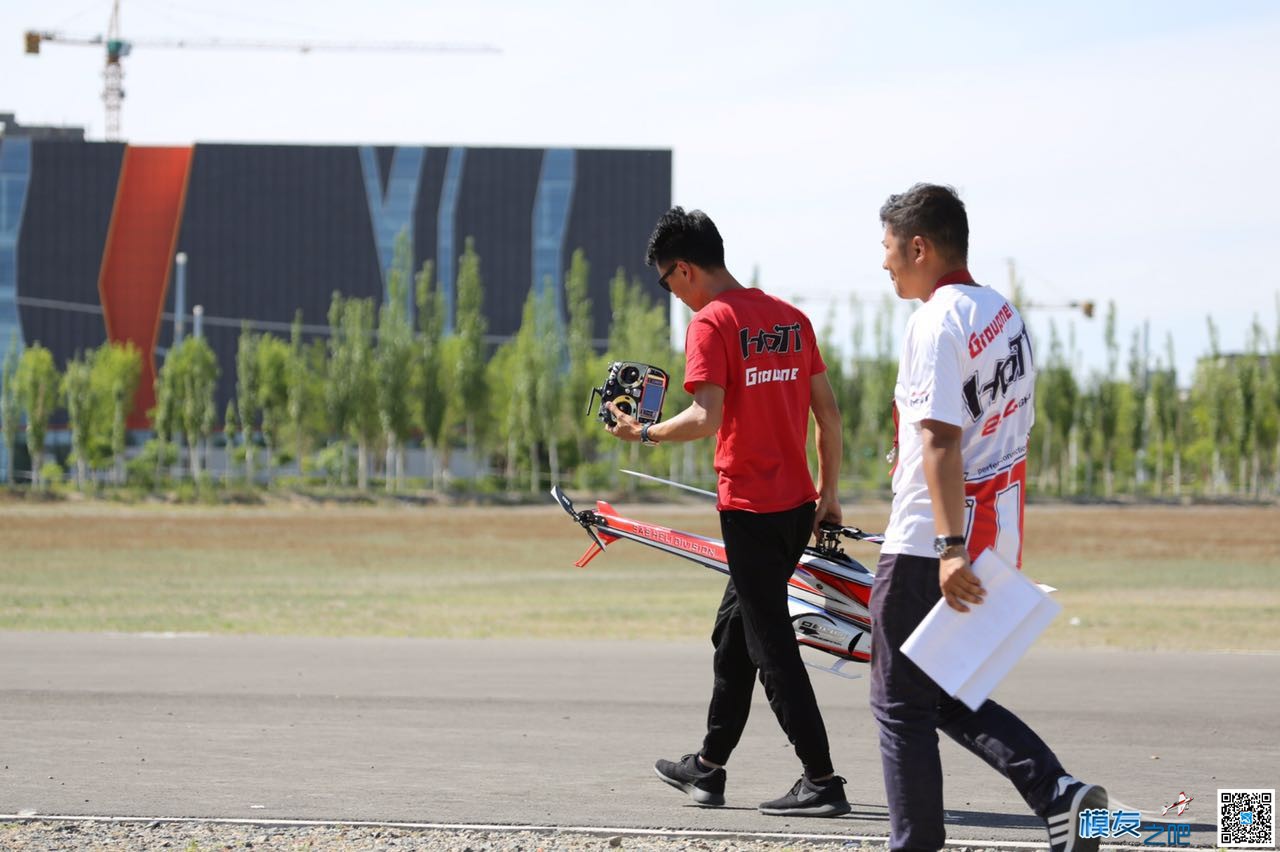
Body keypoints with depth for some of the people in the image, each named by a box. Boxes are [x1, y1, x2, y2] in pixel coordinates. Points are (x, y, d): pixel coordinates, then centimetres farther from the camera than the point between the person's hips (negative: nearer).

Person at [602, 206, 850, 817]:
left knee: (771, 643, -3)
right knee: (735, 628, 19)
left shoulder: (712, 322, -11)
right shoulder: (789, 317, 11)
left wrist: (642, 433, -7)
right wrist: (828, 492, 17)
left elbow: (706, 416, -21)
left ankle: (821, 781, -6)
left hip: (750, 506, -8)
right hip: (798, 503, 8)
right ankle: (708, 767, 28)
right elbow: (828, 412, 12)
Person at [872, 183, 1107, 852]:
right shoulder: (1006, 316, 13)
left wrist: (950, 547, -29)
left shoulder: (937, 322, -15)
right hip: (997, 539, 9)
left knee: (903, 703, 2)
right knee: (949, 696, 16)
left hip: (927, 548, -9)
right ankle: (1059, 793, 1)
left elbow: (941, 440, -23)